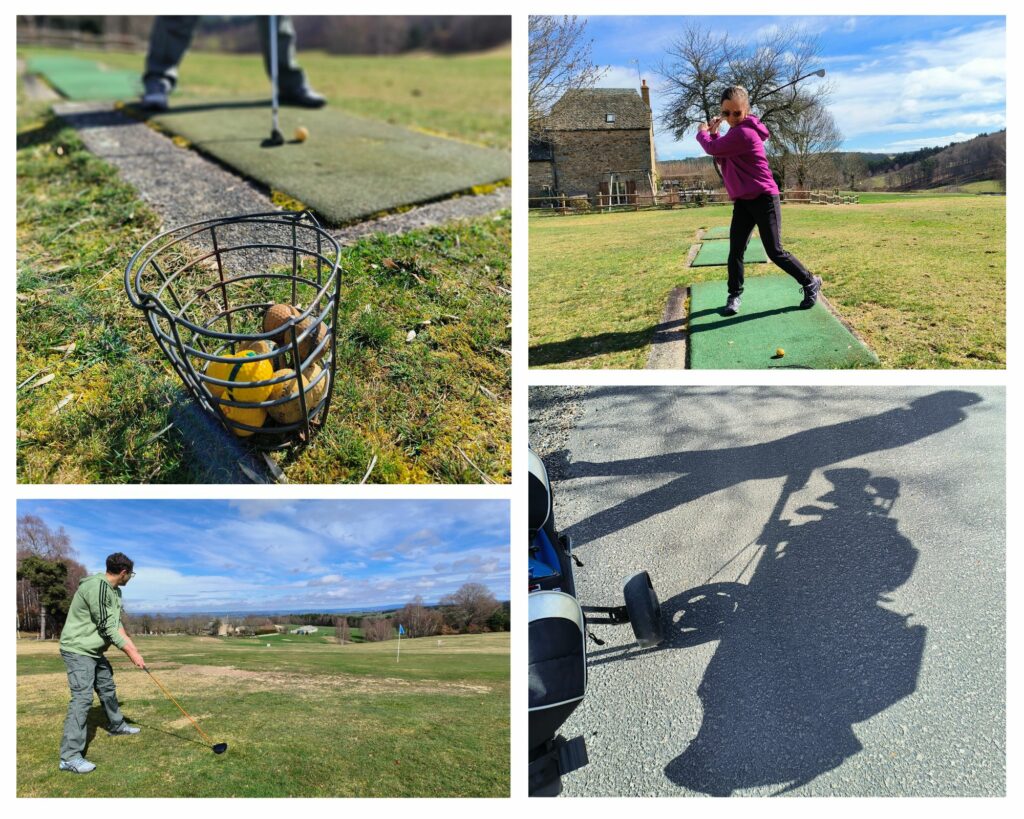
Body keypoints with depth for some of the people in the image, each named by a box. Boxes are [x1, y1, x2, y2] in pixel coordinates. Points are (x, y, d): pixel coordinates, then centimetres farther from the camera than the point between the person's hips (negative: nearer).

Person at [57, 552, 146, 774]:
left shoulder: (115, 590, 7)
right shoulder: (96, 587, -25)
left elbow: (116, 624, 7)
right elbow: (106, 627, -24)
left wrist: (132, 646, -6)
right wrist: (131, 653, -19)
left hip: (95, 650, 10)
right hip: (78, 649, -10)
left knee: (107, 688, 22)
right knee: (82, 697, -14)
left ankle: (116, 725, 44)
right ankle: (70, 756, -13)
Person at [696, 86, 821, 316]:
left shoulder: (743, 133, -20)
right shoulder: (737, 131, 11)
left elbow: (713, 149, -15)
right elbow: (721, 158, 15)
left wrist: (702, 133, 6)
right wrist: (713, 133, 4)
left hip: (764, 199, -8)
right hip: (743, 201, 9)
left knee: (775, 252, -4)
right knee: (735, 250, 2)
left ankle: (811, 283, 14)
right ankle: (734, 295, 12)